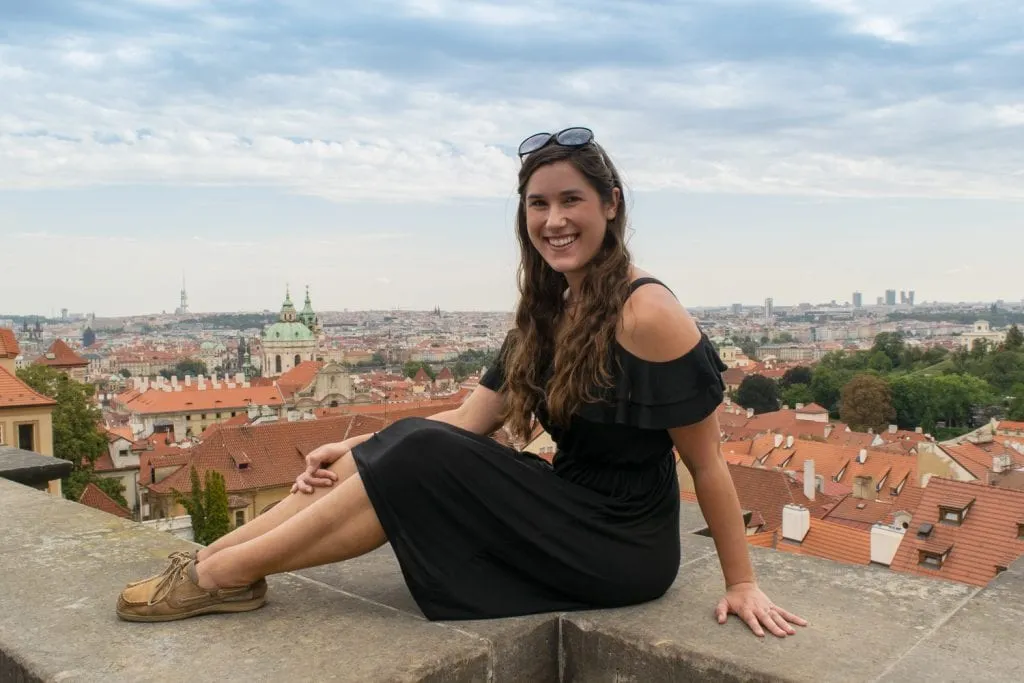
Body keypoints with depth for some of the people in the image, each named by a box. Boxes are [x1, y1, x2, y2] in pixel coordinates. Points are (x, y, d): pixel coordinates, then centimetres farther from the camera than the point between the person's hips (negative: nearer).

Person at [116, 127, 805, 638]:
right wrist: (359, 447, -6)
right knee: (408, 443, -9)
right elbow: (472, 418, 4)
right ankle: (209, 559, -5)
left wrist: (743, 584, -7)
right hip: (574, 509, 7)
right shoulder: (550, 310, 6)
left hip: (622, 548, -7)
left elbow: (708, 463, -14)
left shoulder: (647, 314, -19)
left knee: (420, 464, -19)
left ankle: (224, 575, -7)